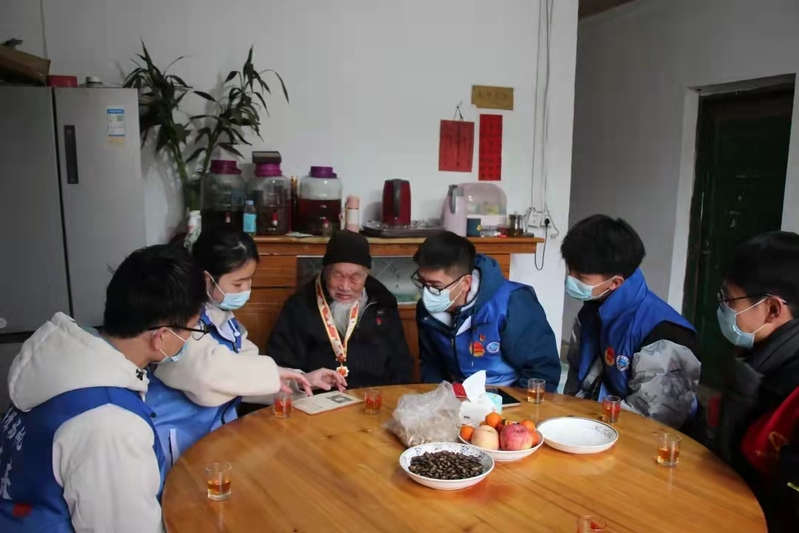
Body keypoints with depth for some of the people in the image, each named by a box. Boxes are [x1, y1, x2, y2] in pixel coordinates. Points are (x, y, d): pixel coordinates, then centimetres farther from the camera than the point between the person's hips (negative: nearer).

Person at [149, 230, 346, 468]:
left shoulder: (223, 317, 8)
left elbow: (241, 369, 7)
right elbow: (206, 370, -34)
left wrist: (301, 380, -4)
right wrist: (271, 372, -22)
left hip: (219, 431, 8)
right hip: (179, 444, -8)